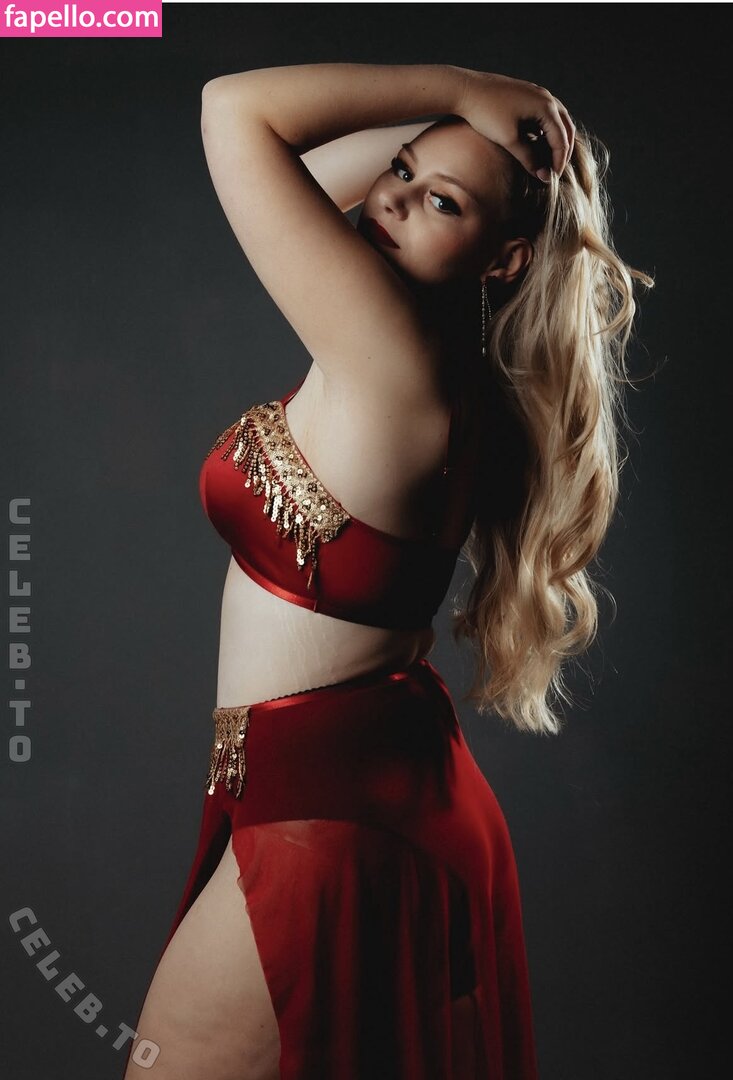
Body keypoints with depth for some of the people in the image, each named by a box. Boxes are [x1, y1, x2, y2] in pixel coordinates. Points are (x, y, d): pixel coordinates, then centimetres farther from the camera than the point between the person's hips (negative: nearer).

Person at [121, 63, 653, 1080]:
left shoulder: (392, 356, -22)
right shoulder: (450, 364, 4)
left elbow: (237, 109, -18)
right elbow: (310, 174, 18)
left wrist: (461, 91, -13)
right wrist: (449, 120, 7)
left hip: (325, 817, -9)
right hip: (385, 793, 9)